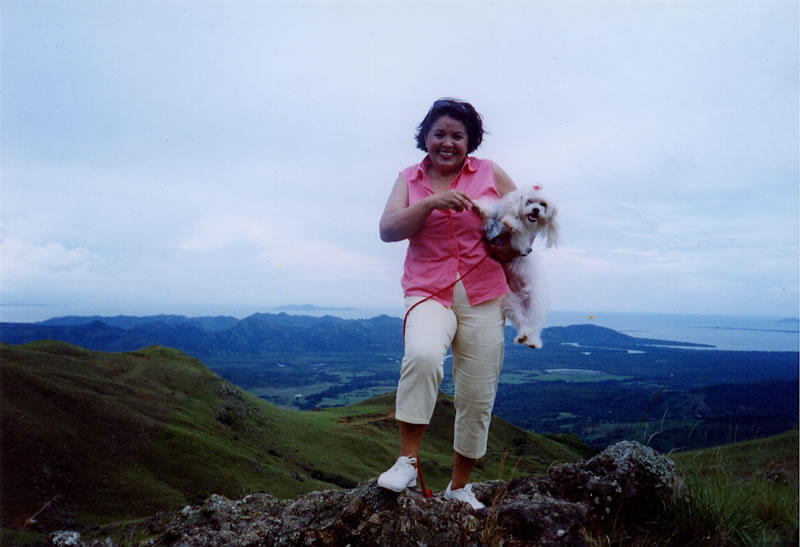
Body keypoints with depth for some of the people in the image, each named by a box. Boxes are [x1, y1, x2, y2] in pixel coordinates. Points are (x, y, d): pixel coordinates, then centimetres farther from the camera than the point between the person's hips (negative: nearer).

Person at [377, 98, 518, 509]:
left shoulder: (490, 173, 8)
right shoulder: (410, 179, 9)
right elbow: (388, 230, -4)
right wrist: (431, 202, -17)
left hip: (483, 297, 1)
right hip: (428, 293, -1)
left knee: (477, 398, 4)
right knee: (422, 355, -33)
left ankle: (459, 487, 23)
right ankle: (408, 461, -18)